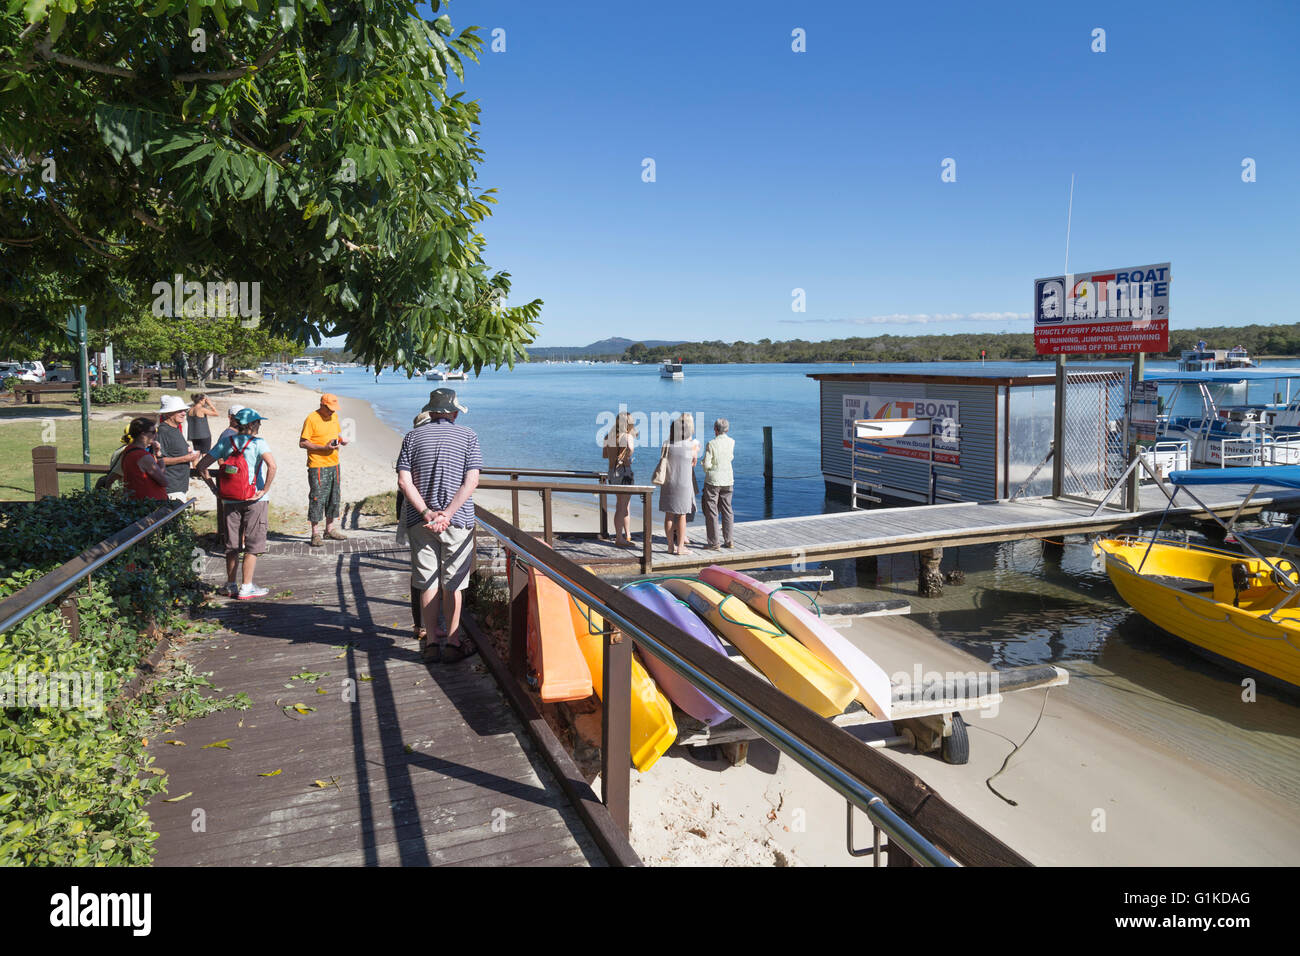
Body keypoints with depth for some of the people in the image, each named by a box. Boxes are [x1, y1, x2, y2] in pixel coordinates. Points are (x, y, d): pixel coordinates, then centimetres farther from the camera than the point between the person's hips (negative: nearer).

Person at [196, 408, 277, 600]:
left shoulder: (226, 442, 5)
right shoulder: (258, 443, -9)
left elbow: (201, 465, 4)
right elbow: (272, 465, -26)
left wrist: (214, 489, 7)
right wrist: (265, 490, -17)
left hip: (229, 500, 4)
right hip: (254, 500, -4)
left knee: (232, 544, 15)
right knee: (252, 545, 5)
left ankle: (230, 585, 22)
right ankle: (246, 587, 6)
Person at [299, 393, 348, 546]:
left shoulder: (334, 416, 10)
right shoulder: (311, 419, -11)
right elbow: (302, 443, -12)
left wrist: (341, 439, 0)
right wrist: (324, 448, -21)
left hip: (334, 464, 7)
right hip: (317, 466, -7)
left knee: (333, 496, 13)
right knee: (317, 498, -5)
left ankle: (330, 529, 26)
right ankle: (315, 534, 2)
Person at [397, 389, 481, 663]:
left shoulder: (413, 436, 5)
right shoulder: (468, 437, 1)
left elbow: (404, 481, -6)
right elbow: (471, 481, -10)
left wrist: (427, 513, -11)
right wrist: (447, 515, -14)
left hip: (420, 521, 1)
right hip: (458, 522, -1)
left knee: (427, 583, 9)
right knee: (453, 584, 7)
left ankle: (432, 641, 15)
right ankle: (453, 643, 12)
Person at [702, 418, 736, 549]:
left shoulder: (711, 444, -14)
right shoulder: (732, 442, 0)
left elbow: (706, 464, -15)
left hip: (713, 480, -5)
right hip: (727, 480, 5)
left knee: (711, 512, 1)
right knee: (727, 510, 12)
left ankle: (713, 542, 1)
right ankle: (728, 541, 13)